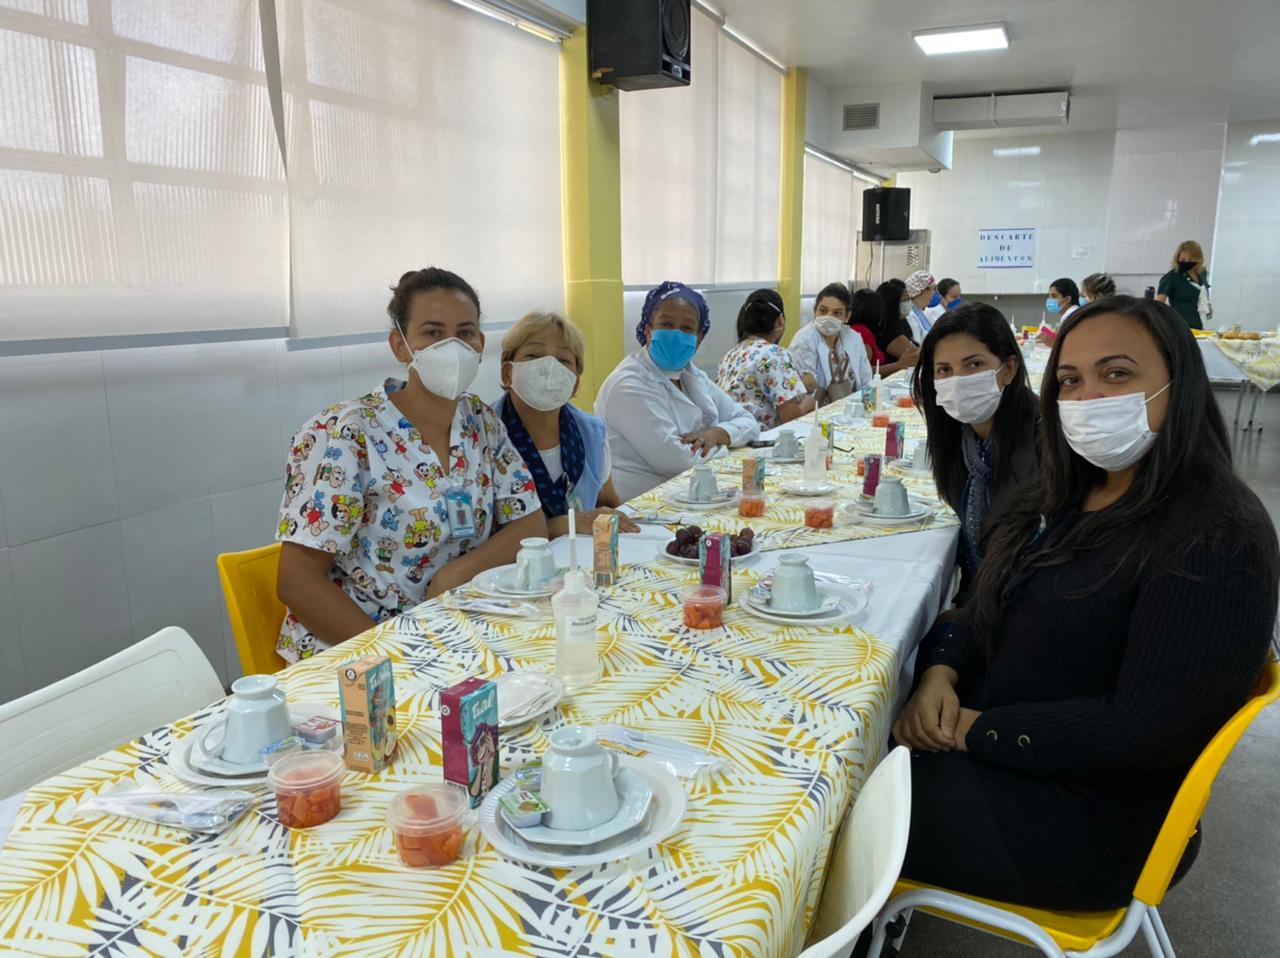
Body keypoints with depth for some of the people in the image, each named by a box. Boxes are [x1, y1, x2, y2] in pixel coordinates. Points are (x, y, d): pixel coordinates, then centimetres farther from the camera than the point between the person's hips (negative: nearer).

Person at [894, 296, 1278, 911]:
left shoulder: (1216, 540, -21)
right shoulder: (1066, 496, 6)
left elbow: (1146, 729, -25)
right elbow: (992, 606, 11)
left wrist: (978, 730, -19)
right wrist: (942, 672, -9)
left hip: (1086, 818, -8)